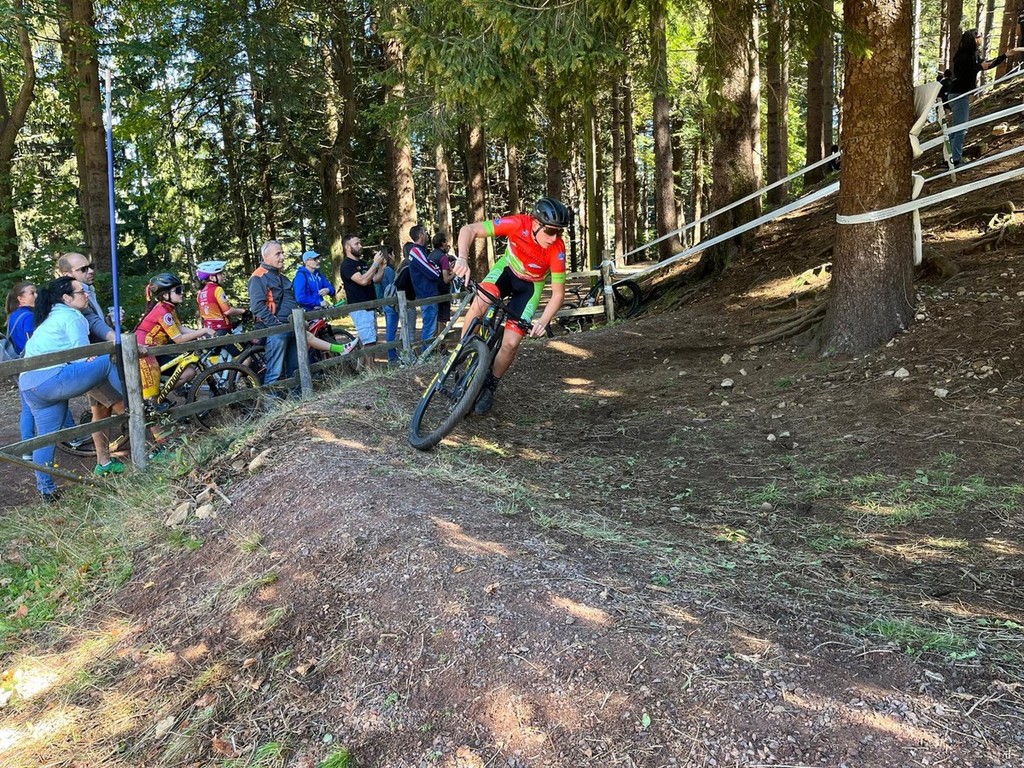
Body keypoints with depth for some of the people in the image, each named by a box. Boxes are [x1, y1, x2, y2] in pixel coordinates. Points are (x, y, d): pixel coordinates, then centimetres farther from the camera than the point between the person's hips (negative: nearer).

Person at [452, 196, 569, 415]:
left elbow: (558, 293, -24)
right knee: (478, 305, -31)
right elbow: (469, 230, -31)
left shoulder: (557, 250, -32)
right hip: (507, 269, 0)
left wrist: (543, 321, -40)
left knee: (511, 343, -12)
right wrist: (462, 258, -49)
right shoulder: (517, 224, -32)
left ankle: (490, 386, 15)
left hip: (530, 285, 0)